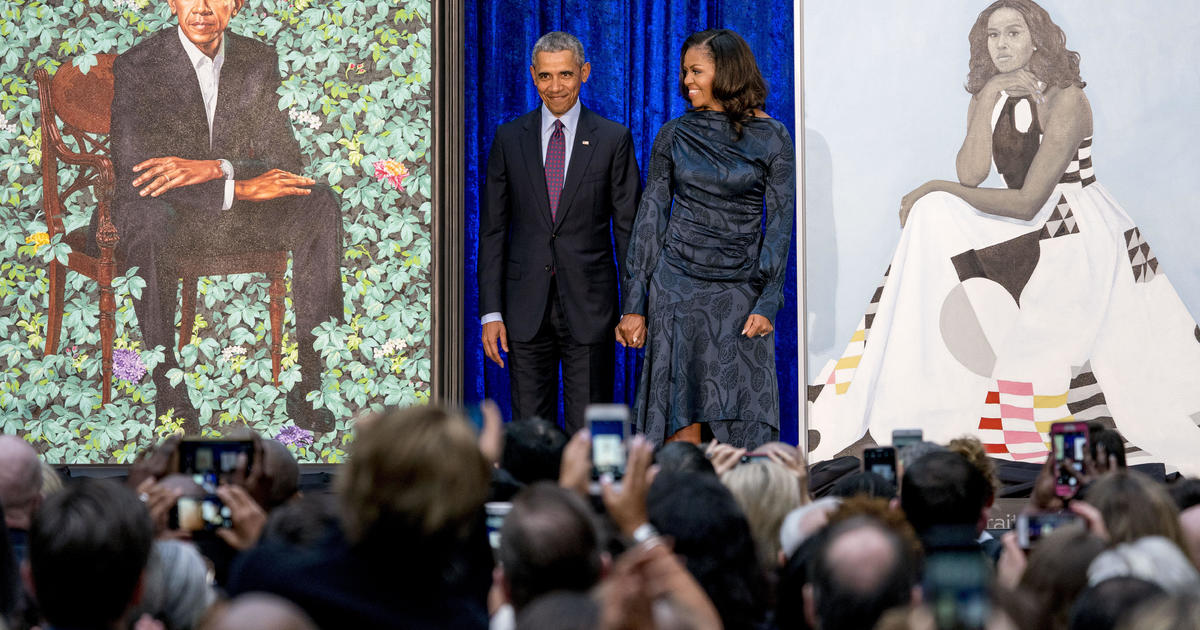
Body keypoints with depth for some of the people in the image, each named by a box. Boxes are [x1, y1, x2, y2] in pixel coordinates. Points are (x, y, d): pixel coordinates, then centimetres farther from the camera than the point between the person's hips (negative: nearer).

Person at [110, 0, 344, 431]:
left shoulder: (259, 62, 2)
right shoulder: (136, 67, -11)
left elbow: (285, 160, -4)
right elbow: (132, 174, -20)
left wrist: (214, 168, -25)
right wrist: (239, 187, -28)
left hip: (235, 216, 4)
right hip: (165, 216, -4)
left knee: (321, 206, -20)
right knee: (143, 214, -38)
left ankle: (309, 385, -22)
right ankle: (168, 391, -33)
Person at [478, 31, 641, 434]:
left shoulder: (614, 139, 2)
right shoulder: (509, 139, 7)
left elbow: (629, 228, 3)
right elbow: (493, 230, 7)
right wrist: (490, 312, 1)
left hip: (589, 308, -2)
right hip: (526, 308, 2)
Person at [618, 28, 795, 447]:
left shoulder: (770, 137, 1)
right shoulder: (674, 135, 5)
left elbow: (780, 221, 0)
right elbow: (650, 216, 5)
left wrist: (767, 303, -9)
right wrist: (634, 304, 0)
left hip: (739, 289, -1)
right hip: (677, 284, 1)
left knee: (743, 430, -3)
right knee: (681, 420, -2)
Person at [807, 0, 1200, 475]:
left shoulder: (1065, 100, -13)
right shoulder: (986, 99, 8)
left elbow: (1027, 203, -17)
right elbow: (971, 176, -8)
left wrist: (935, 189, -13)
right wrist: (989, 99, -14)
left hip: (1082, 236, -8)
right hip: (1027, 229, 8)